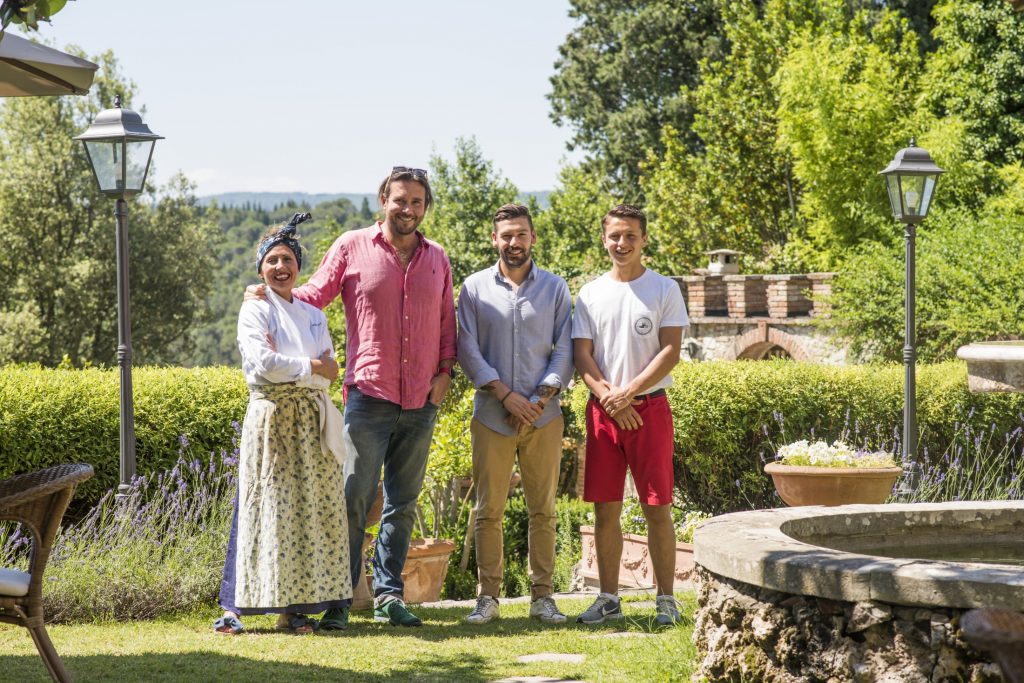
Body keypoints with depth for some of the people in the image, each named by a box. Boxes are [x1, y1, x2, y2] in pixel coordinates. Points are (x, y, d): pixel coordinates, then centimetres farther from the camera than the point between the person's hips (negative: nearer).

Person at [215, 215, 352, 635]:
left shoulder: (314, 316, 15)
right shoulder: (255, 311, 1)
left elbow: (329, 374, 5)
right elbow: (261, 364, -15)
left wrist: (285, 363, -11)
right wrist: (310, 367, -6)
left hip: (310, 424, 5)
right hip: (271, 419, -5)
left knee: (310, 509, 0)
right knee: (267, 509, -8)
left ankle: (294, 607, 3)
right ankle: (234, 606, -6)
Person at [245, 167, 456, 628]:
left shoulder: (437, 258, 12)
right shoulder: (352, 247, 1)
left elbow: (446, 320, 16)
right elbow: (315, 294, 4)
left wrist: (444, 371, 5)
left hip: (421, 401, 4)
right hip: (369, 395, -4)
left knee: (403, 503, 9)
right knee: (354, 498, -6)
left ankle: (388, 594, 17)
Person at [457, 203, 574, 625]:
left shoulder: (555, 289, 8)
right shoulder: (475, 288, 5)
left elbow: (564, 350, 5)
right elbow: (467, 350, 0)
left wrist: (541, 399, -8)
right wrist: (506, 395, -10)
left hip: (544, 417, 1)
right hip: (492, 416, -1)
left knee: (543, 510, 3)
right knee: (489, 510, 0)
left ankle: (542, 596, 9)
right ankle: (487, 596, 7)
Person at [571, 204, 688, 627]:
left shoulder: (664, 289, 3)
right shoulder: (590, 294, 10)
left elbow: (670, 351, -4)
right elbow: (582, 354, 5)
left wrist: (628, 392, -14)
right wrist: (608, 397, -11)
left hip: (649, 406, -2)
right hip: (602, 411, 3)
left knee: (656, 507, -2)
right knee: (606, 508, 4)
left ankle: (666, 599, 3)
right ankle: (608, 599, 11)